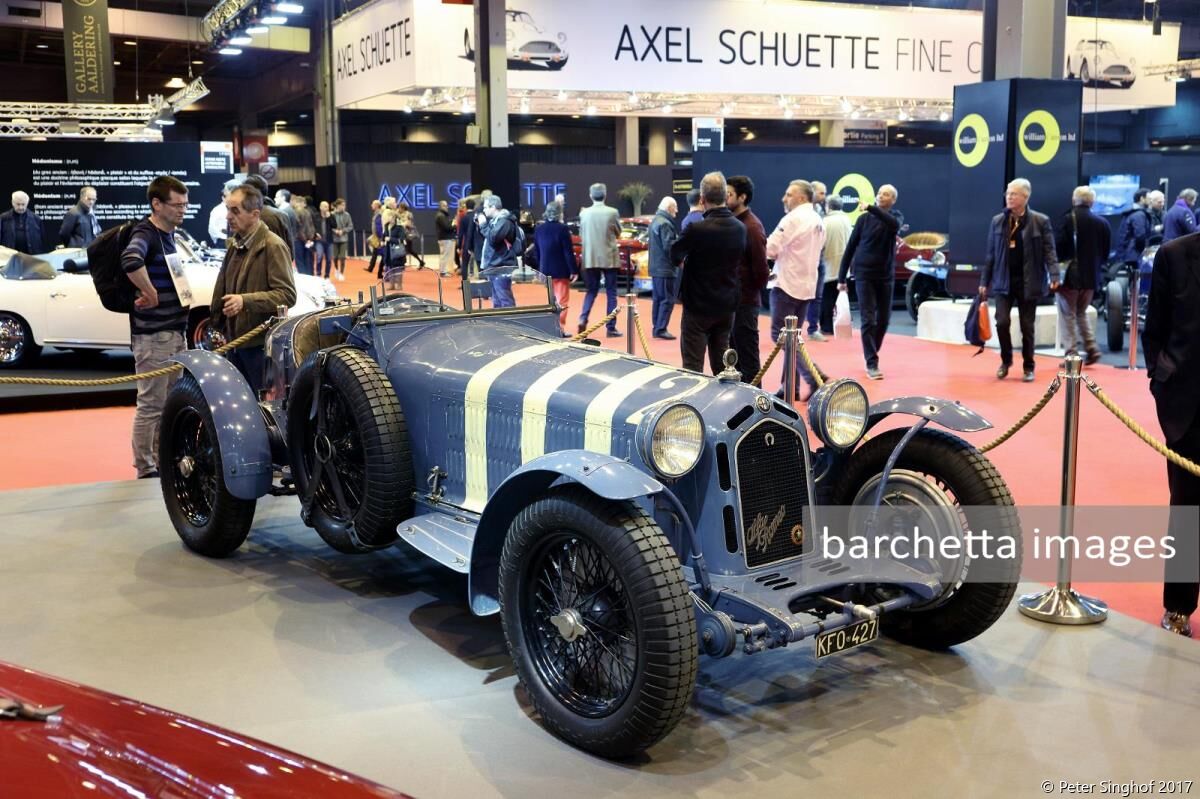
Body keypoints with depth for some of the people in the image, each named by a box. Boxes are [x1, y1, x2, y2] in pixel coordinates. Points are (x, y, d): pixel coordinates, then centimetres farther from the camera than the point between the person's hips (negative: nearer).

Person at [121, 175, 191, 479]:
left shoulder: (169, 234, 13)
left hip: (176, 331, 9)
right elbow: (130, 261, -37)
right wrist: (150, 294, -25)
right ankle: (145, 470, 8)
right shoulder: (145, 234, -15)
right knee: (151, 405, -1)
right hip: (153, 335, -9)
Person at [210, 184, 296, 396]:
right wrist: (219, 326, 18)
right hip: (235, 340, 8)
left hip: (261, 343, -8)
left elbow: (287, 295, -19)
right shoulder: (235, 244, 15)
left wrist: (245, 301, -28)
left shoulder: (273, 246, -12)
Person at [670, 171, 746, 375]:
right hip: (727, 305, 6)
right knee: (721, 364, 16)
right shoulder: (740, 229, -2)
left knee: (693, 366, -1)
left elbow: (675, 255, -6)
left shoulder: (696, 229, -21)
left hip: (698, 306, -6)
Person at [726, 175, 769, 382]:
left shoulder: (752, 227, -15)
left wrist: (754, 291, -4)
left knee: (747, 357, -2)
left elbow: (761, 267, -17)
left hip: (745, 301, -9)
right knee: (734, 354, 16)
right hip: (732, 298, 9)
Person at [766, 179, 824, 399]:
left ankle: (811, 377, -15)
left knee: (780, 334, -6)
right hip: (807, 285, 9)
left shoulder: (793, 218, -14)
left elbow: (770, 248, -17)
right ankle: (792, 385, 14)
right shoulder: (818, 221, 14)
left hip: (787, 284, -9)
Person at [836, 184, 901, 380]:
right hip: (864, 275, -2)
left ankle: (871, 354, 28)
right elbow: (850, 248, 4)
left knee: (883, 320, 8)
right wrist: (842, 277, 0)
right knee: (868, 320, -8)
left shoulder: (894, 221, 2)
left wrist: (871, 208, -38)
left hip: (886, 276, 2)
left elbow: (893, 224, -25)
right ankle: (872, 364, -9)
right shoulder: (864, 219, 2)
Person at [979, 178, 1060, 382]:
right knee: (1002, 322, -8)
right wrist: (984, 281, 8)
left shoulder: (1040, 221, -3)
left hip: (1028, 282, -2)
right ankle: (1006, 360, 16)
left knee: (1027, 327, 4)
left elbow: (1049, 251, -6)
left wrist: (1054, 276, -20)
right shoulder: (997, 221, 6)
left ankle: (1028, 367, 19)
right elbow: (991, 254, 9)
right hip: (1004, 281, 2)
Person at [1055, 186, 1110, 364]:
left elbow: (1059, 248, -13)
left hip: (1069, 276, -5)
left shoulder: (1069, 219, -11)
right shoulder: (1102, 223, 5)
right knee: (1081, 313, 21)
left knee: (1068, 316, 4)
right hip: (1091, 277, 5)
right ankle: (1091, 349, 11)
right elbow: (1105, 253, 8)